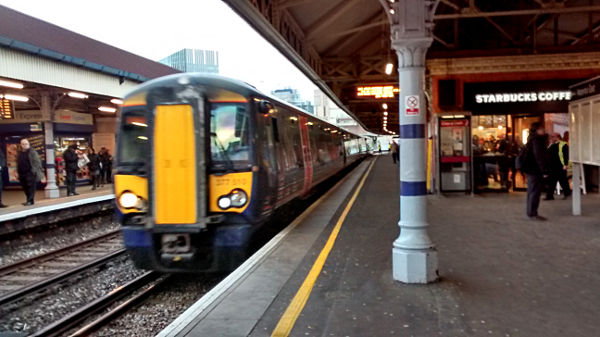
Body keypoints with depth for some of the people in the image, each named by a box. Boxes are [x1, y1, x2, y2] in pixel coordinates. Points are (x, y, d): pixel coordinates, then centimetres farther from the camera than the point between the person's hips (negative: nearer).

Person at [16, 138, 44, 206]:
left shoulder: (32, 152, -3)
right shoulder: (20, 153, 17)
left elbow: (37, 162, -7)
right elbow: (18, 164, 24)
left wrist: (35, 170, -13)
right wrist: (18, 172, 18)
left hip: (30, 173, -7)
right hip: (22, 173, 7)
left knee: (31, 187, -9)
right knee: (25, 187, 9)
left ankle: (30, 201, -9)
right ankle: (29, 200, 18)